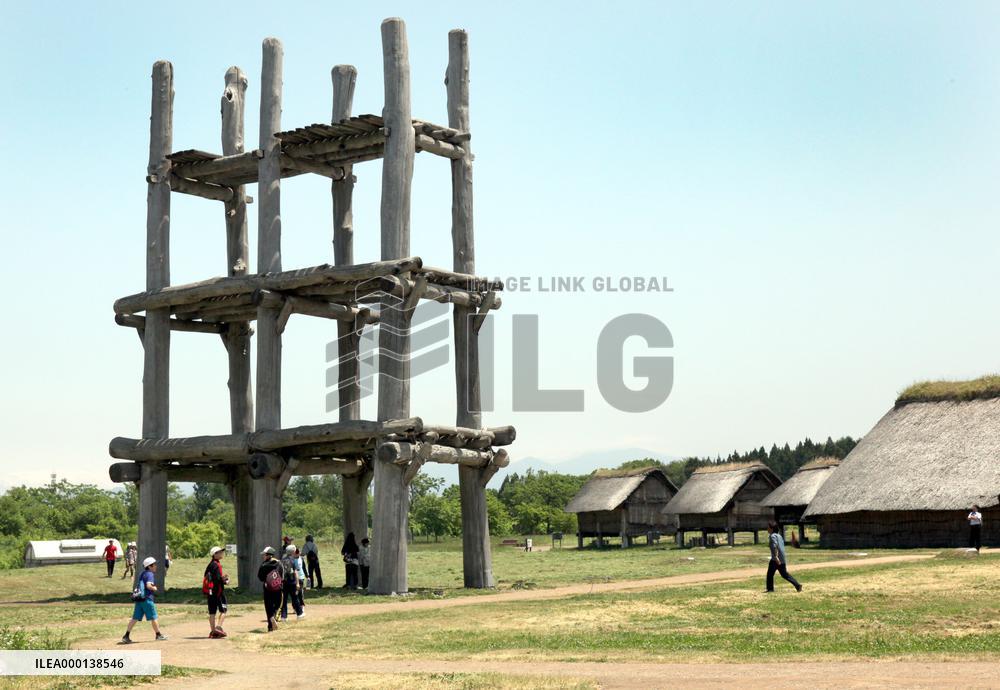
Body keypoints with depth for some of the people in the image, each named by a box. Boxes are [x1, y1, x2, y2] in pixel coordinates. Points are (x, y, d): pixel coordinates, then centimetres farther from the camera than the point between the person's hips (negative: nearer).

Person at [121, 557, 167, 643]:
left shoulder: (143, 574, 18)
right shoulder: (150, 574, -9)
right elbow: (148, 585, -23)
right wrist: (154, 588, -5)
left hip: (139, 599, 8)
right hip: (147, 599, -8)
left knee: (135, 618, 5)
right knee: (153, 617, 4)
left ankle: (126, 636, 0)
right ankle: (159, 635, 13)